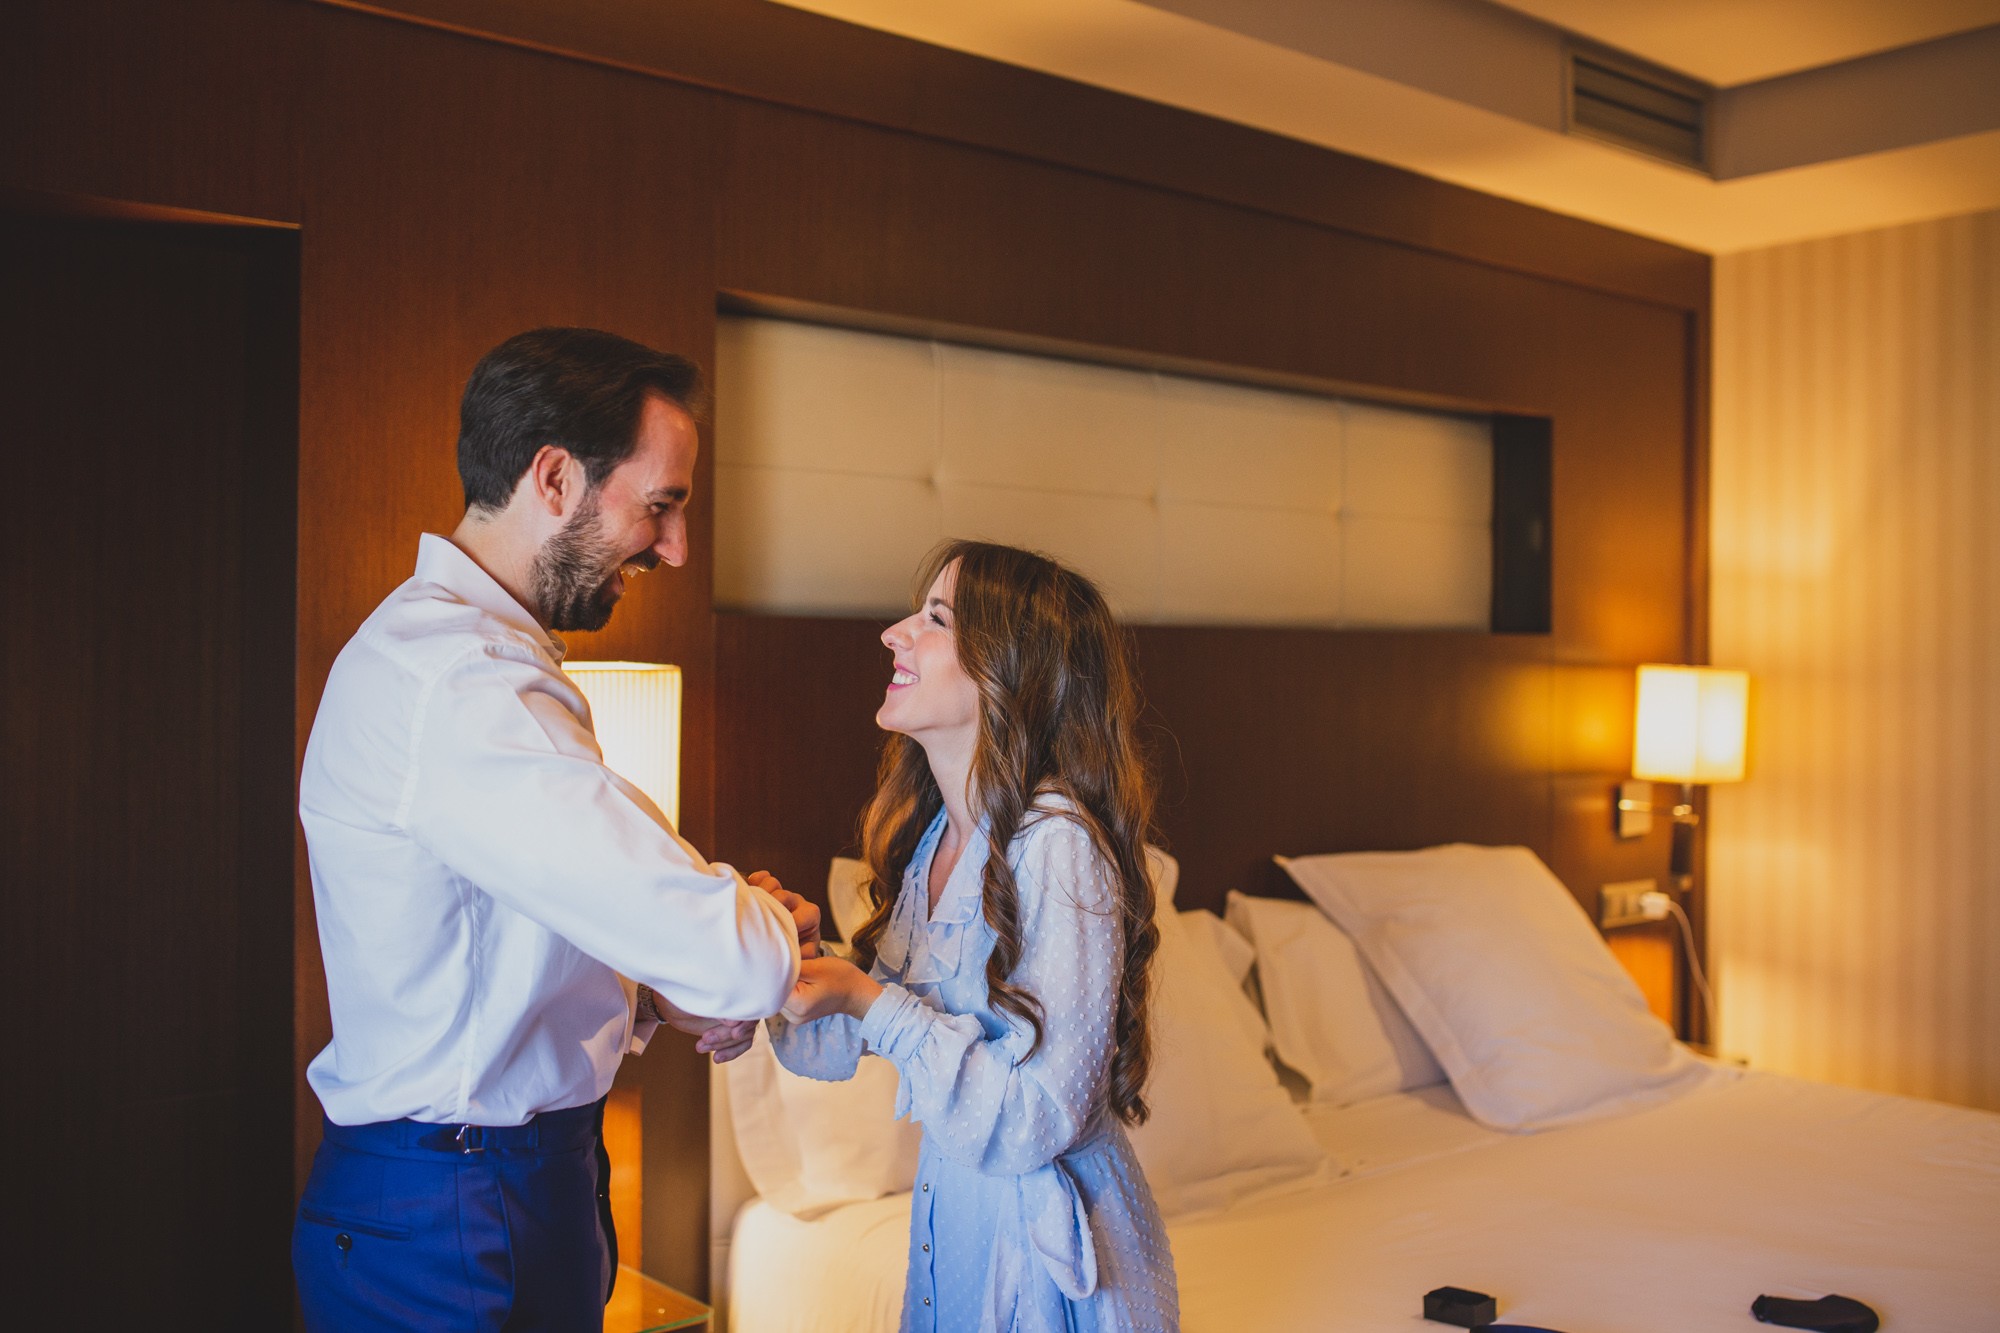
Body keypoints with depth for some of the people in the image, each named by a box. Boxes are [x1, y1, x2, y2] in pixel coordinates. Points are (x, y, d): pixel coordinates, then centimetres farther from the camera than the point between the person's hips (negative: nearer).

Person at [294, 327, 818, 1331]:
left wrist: (648, 998, 2)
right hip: (454, 1231, -10)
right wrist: (772, 919, -7)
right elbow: (736, 963, -30)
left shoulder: (458, 647, 10)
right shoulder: (457, 684, -26)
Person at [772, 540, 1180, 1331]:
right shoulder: (934, 836, 0)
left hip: (1049, 1245, -7)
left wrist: (872, 1002, -25)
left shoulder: (1059, 847, -25)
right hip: (950, 1220, 7)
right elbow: (839, 1048, 4)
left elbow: (1034, 1121, -26)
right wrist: (787, 957, -14)